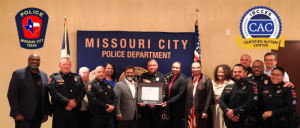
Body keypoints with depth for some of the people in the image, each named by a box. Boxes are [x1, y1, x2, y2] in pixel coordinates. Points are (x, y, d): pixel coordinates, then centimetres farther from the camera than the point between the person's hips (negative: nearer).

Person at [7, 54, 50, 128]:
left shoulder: (44, 75, 12)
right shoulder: (18, 74, 0)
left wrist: (46, 113, 8)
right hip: (23, 116, -4)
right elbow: (12, 95, -5)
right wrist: (17, 113, -12)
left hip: (38, 116, 4)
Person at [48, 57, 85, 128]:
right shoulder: (54, 77, 2)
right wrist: (68, 102, -15)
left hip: (74, 112, 4)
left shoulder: (77, 77, 14)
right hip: (59, 112, -3)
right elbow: (53, 92, -11)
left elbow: (82, 91, 5)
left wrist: (75, 102, -11)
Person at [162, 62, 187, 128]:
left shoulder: (182, 79, -11)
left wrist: (168, 102, -18)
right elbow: (165, 91, 13)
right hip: (170, 108, 7)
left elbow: (180, 94, -16)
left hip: (178, 110, -7)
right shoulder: (169, 78, 11)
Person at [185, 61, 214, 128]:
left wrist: (206, 111, -13)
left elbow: (209, 96, -8)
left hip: (201, 112, -4)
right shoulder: (188, 80, 10)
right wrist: (186, 111, 5)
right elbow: (186, 96, 11)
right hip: (190, 111, 4)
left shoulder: (206, 79, -4)